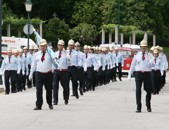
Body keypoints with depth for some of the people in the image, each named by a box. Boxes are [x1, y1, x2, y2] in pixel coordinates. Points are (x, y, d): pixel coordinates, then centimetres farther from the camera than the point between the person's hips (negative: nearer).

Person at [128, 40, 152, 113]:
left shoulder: (149, 55, 7)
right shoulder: (137, 55, 8)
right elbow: (132, 65, 12)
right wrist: (130, 74, 9)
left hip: (147, 74, 0)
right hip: (138, 73, 0)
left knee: (149, 90, 6)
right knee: (138, 90, -5)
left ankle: (148, 106, 24)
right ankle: (138, 107, 1)